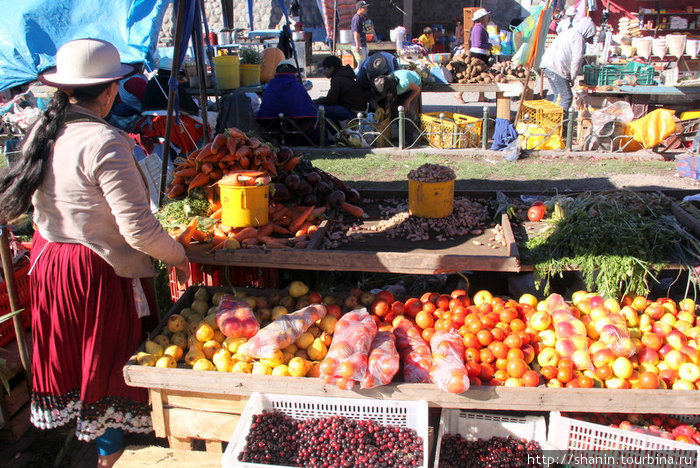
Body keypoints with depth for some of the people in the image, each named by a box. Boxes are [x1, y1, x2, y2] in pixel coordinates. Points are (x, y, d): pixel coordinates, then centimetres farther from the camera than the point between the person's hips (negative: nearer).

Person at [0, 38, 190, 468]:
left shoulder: (41, 132, 0)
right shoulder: (104, 143, -24)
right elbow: (138, 229, -26)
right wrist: (178, 256, -9)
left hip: (47, 259, 8)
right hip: (97, 271, -8)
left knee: (69, 351, 23)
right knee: (109, 357, 11)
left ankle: (85, 429, 45)